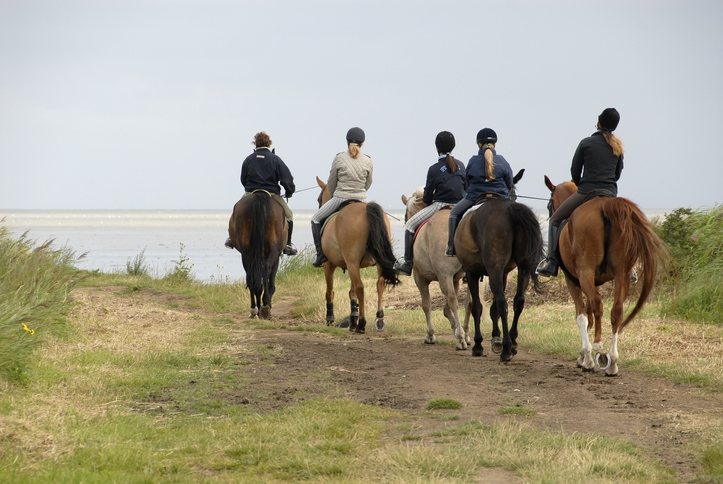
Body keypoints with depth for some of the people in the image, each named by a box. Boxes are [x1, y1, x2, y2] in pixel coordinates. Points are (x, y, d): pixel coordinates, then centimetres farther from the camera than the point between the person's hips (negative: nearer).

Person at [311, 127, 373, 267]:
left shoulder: (339, 158, -8)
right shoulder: (368, 161, -1)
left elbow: (331, 183, 2)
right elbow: (368, 184, 12)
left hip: (340, 198, -3)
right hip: (361, 200, 3)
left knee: (316, 220, 17)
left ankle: (321, 255, 8)